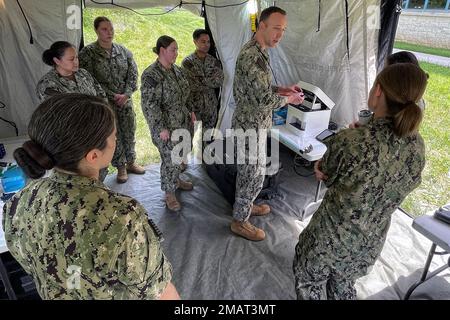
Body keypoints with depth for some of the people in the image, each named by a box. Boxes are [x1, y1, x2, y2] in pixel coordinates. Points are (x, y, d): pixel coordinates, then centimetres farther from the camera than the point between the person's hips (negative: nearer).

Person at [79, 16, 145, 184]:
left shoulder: (124, 50, 4)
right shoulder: (87, 52, -8)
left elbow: (133, 74, 1)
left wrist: (126, 94, -12)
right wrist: (113, 96, -17)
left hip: (125, 100, 4)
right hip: (105, 102, -4)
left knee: (129, 132, 13)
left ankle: (130, 162, 32)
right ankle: (120, 167, 22)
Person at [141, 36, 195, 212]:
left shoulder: (177, 70, 7)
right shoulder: (151, 75, -18)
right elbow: (149, 105, -21)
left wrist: (190, 112, 14)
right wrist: (161, 128, -21)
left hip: (183, 123, 8)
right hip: (166, 126, -7)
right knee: (170, 159, -1)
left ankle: (176, 180, 41)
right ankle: (169, 193, 17)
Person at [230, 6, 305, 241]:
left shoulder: (255, 51, 9)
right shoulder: (254, 56, -24)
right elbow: (265, 99, -28)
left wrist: (282, 89, 7)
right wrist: (288, 99, -11)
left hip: (251, 124, 10)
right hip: (251, 127, -10)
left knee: (247, 172, 23)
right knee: (254, 177, 3)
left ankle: (245, 206, 43)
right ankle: (240, 222, 21)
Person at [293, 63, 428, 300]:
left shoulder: (350, 141, -30)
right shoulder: (417, 146, -11)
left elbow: (327, 176, -10)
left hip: (331, 237, -5)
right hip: (372, 243, 5)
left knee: (309, 282, 25)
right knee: (343, 285, 32)